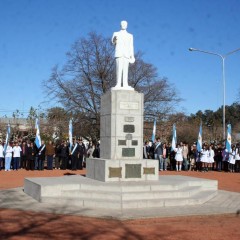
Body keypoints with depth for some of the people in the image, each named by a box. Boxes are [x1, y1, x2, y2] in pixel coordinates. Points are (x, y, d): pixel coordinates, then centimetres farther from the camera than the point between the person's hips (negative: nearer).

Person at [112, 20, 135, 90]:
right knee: (119, 68, -12)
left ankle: (125, 84, -12)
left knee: (125, 69, -6)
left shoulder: (130, 35, 22)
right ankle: (118, 84, -18)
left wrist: (132, 55, 0)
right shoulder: (116, 33, 18)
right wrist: (114, 39, -20)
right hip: (119, 53, -2)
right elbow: (113, 42, 4)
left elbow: (131, 46, 14)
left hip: (126, 54, 2)